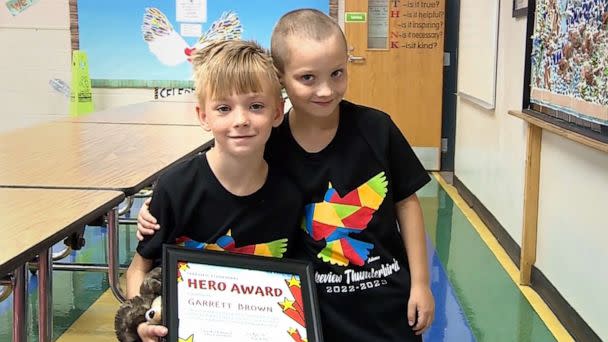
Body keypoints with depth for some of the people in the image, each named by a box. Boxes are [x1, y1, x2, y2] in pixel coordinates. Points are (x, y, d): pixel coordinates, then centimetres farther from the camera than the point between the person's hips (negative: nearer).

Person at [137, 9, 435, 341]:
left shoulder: (375, 128, -12)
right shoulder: (267, 145, -14)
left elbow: (406, 202, -2)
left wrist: (420, 282, 0)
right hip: (314, 306, 0)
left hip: (386, 297, 1)